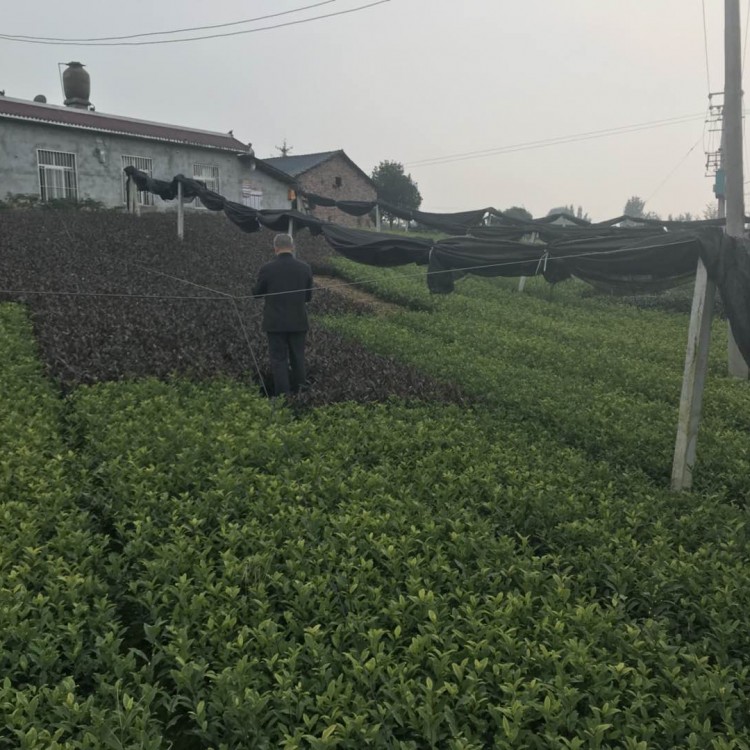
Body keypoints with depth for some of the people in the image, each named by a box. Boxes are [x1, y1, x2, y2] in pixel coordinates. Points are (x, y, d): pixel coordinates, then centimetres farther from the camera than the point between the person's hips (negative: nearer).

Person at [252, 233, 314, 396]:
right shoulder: (305, 268, -4)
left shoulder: (267, 269, -11)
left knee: (279, 360, 5)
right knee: (298, 359, 15)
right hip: (298, 322, 2)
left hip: (276, 322, -2)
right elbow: (308, 296, 5)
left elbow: (257, 293, 2)